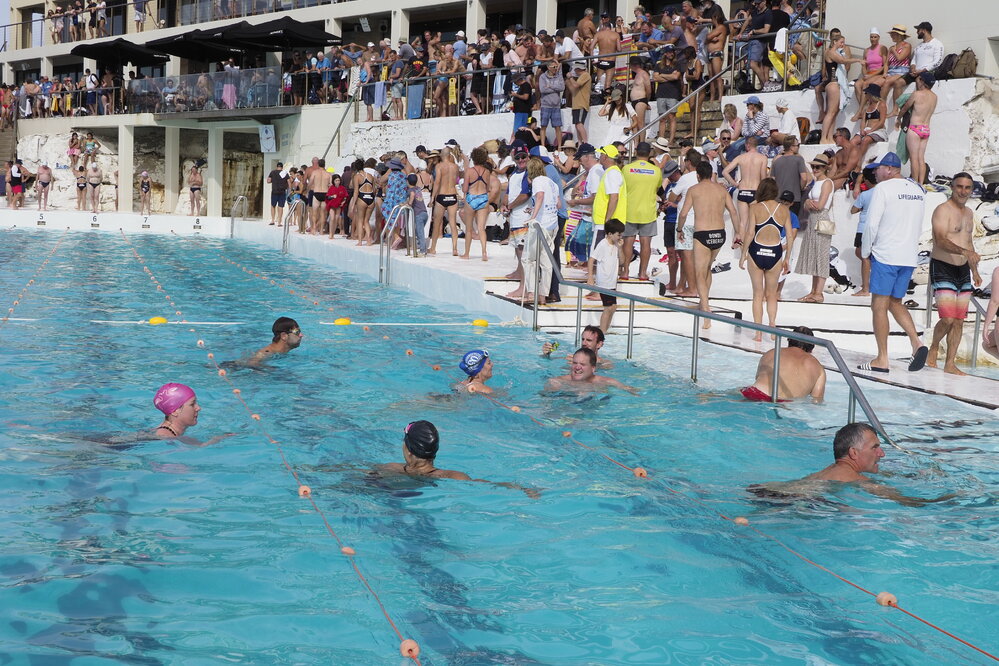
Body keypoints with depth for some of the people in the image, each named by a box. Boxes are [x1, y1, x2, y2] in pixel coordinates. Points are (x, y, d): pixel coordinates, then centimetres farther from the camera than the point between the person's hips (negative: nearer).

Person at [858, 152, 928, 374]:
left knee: (879, 305, -1)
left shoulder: (883, 189, -9)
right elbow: (918, 226, 17)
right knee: (895, 302, 17)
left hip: (885, 255, -7)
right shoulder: (917, 190, 13)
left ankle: (882, 359, -1)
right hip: (910, 256, 7)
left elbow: (872, 224, -13)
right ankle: (917, 342, -3)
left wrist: (865, 251, 0)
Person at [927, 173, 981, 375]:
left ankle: (950, 364, 10)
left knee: (959, 321, 5)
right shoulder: (942, 210, -12)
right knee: (948, 319, -15)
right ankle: (933, 348, 12)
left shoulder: (968, 213, 15)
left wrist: (974, 271, 23)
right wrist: (965, 252, -40)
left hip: (963, 270, 8)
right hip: (942, 269, -8)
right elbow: (940, 240, -26)